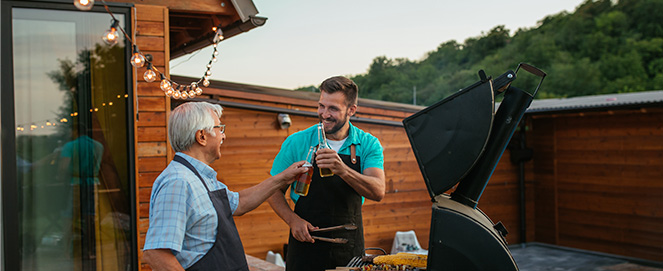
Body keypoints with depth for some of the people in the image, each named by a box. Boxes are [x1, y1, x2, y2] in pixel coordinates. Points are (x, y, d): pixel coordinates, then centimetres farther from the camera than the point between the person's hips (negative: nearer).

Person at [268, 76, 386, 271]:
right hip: (306, 243, -1)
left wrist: (342, 170, -34)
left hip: (350, 247, 1)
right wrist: (293, 220, -17)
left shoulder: (368, 144, -4)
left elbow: (378, 192, -18)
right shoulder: (296, 142, -6)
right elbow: (275, 190, 1)